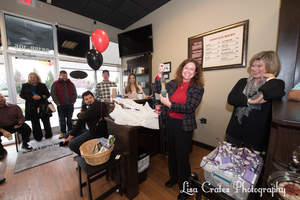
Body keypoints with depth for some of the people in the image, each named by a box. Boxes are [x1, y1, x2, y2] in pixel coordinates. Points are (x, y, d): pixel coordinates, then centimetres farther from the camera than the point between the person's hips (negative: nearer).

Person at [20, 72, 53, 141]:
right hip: (32, 108, 1)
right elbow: (21, 95, 2)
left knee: (46, 121, 3)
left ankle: (48, 135, 18)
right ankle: (38, 137, 18)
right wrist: (32, 97, -14)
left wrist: (41, 97, -14)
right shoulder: (25, 86, 9)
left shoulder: (42, 85, 7)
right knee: (35, 123, 5)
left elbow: (48, 94, 5)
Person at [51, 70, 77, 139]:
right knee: (62, 119, 4)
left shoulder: (71, 84, 11)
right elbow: (53, 94, -2)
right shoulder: (55, 84, 3)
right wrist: (58, 103, -8)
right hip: (61, 105, -2)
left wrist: (73, 101, -1)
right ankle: (63, 132, 15)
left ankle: (70, 131, 19)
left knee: (69, 119, 9)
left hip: (70, 105, 2)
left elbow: (75, 94, 10)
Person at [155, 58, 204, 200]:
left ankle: (184, 187, 35)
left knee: (182, 155, 8)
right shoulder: (173, 83, 4)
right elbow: (158, 89, 2)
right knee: (171, 151, 21)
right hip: (170, 122, 5)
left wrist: (169, 104, -22)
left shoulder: (198, 88, -9)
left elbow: (190, 107, -19)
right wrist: (160, 74, -10)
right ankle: (173, 177, 48)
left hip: (184, 126, -4)